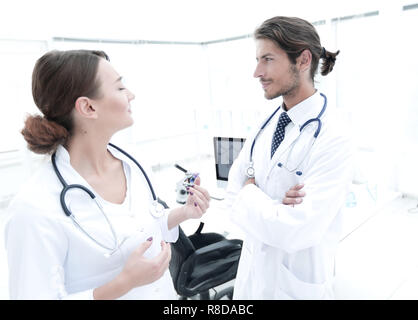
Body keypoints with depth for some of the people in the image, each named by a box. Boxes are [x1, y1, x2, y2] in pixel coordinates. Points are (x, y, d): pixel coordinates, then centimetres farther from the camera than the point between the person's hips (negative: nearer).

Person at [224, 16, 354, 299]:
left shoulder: (334, 141, -23)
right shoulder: (265, 129, -2)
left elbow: (297, 231, -30)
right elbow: (233, 198, -3)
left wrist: (251, 193, -16)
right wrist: (275, 208, -20)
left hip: (296, 284, -6)